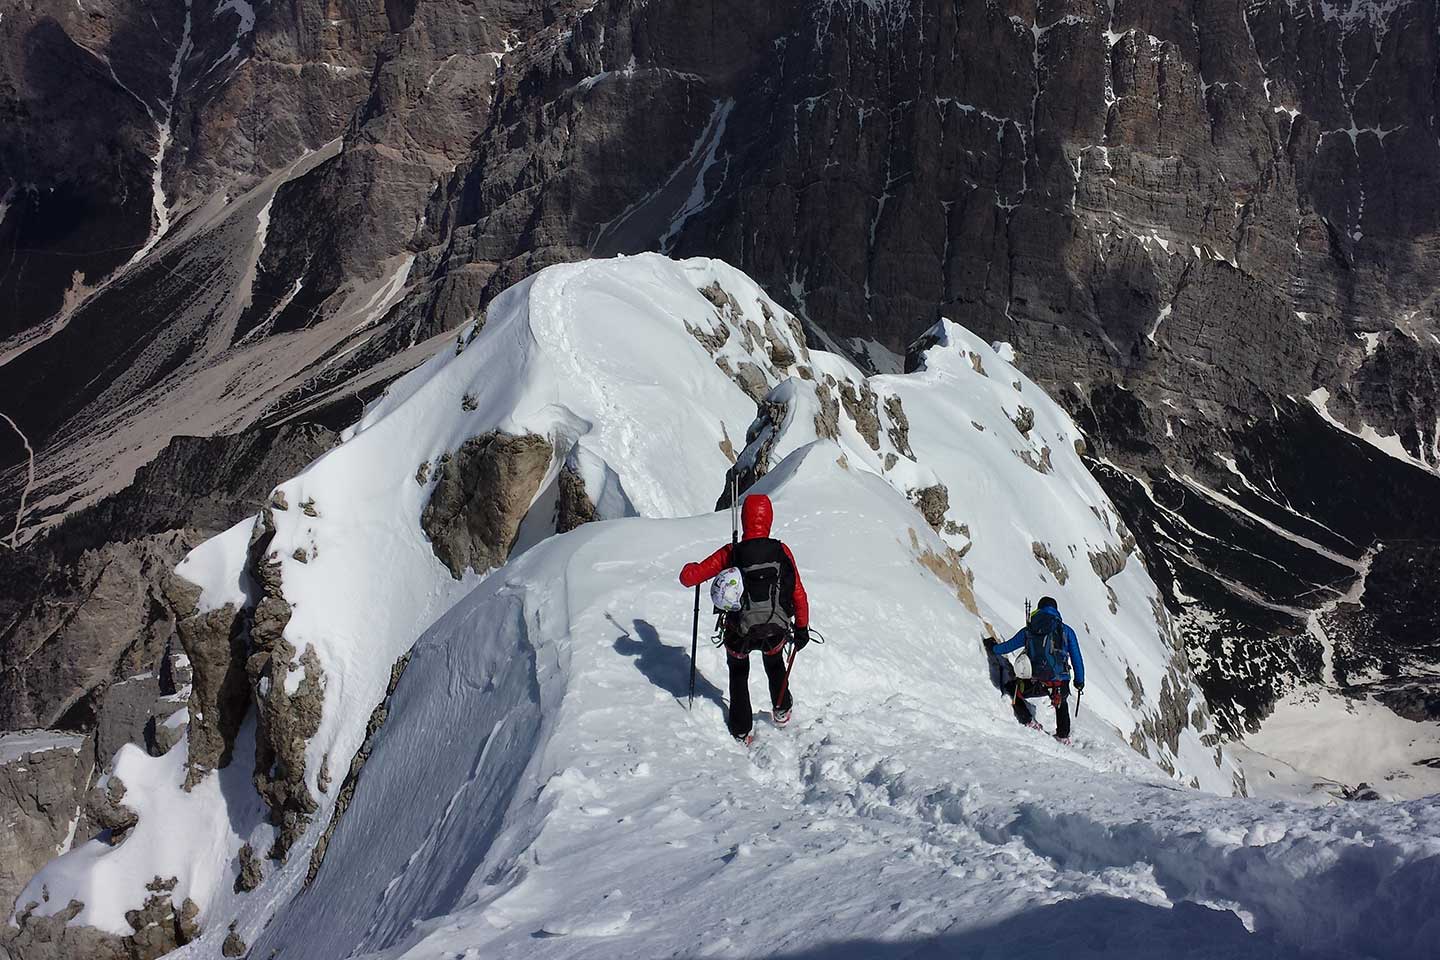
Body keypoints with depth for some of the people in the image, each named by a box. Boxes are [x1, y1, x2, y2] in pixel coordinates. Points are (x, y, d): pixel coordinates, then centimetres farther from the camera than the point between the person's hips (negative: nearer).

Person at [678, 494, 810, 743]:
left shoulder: (730, 554, -18)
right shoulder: (782, 552, -15)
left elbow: (688, 577, -13)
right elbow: (799, 594, -8)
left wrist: (690, 568, 11)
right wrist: (802, 628, 7)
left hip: (739, 636, -1)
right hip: (775, 633, 1)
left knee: (738, 674, 31)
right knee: (774, 665, 37)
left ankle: (742, 730, 36)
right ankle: (781, 709, 53)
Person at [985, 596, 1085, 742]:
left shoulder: (1028, 630, 9)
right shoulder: (1066, 631, 7)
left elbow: (1006, 647, 20)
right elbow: (1077, 658, 8)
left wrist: (992, 647, 41)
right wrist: (1079, 681, 22)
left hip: (1035, 684, -1)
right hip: (1060, 684, 1)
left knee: (1011, 687, 28)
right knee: (1062, 703, 37)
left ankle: (1028, 721, 18)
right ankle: (1063, 736, 38)